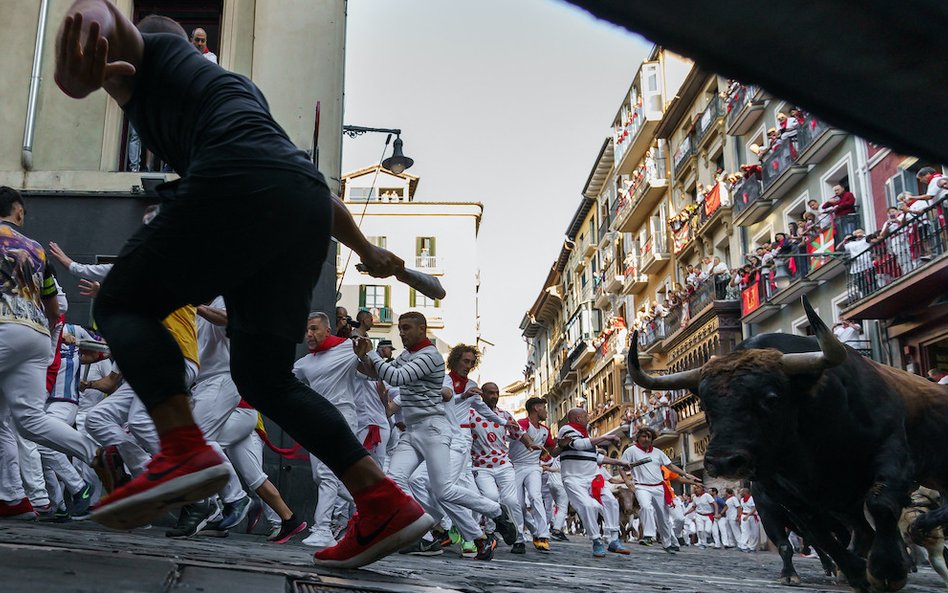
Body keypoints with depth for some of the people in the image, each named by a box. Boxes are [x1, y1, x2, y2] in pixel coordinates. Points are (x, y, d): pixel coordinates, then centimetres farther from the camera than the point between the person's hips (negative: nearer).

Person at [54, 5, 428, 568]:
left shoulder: (148, 52, 22)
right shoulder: (232, 85, 40)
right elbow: (311, 184, 39)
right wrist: (367, 251, 43)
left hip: (239, 184, -7)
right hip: (308, 206, 7)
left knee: (123, 305, 8)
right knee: (264, 376, 12)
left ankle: (184, 450, -16)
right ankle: (385, 504, 5)